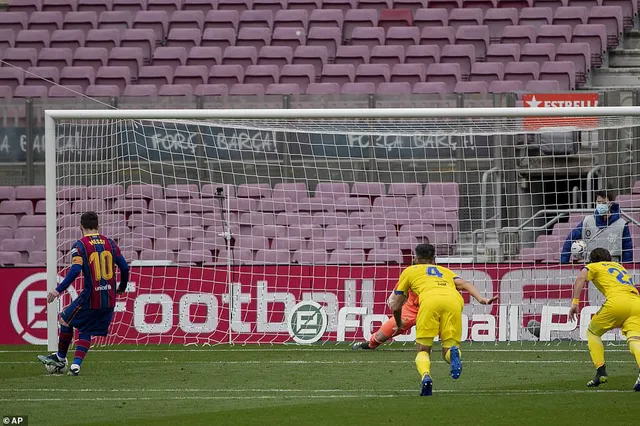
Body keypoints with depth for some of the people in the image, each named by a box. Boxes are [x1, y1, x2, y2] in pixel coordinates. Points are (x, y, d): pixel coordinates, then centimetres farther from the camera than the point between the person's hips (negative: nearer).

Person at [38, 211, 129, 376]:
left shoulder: (80, 245, -7)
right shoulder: (109, 243, 7)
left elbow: (75, 271, -20)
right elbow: (124, 267, 8)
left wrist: (59, 290, -17)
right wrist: (122, 288, 24)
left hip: (90, 298, -5)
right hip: (109, 299, 5)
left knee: (66, 319, 19)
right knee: (85, 331, 15)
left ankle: (60, 359, 28)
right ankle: (76, 365, 1)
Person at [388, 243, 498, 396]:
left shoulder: (409, 271, 35)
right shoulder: (445, 271, 41)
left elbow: (395, 306, 35)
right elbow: (464, 284, 20)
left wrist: (399, 324, 53)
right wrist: (481, 299, 6)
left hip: (430, 299, -2)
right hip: (454, 299, 2)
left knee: (423, 351, 9)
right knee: (448, 351, 10)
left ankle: (426, 376, -23)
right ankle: (453, 353, -28)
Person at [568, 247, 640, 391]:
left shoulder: (593, 266, 21)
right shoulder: (619, 266, 38)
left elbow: (581, 278, 0)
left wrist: (575, 302, -5)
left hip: (617, 301, -4)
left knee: (592, 332, 17)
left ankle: (601, 372, 5)